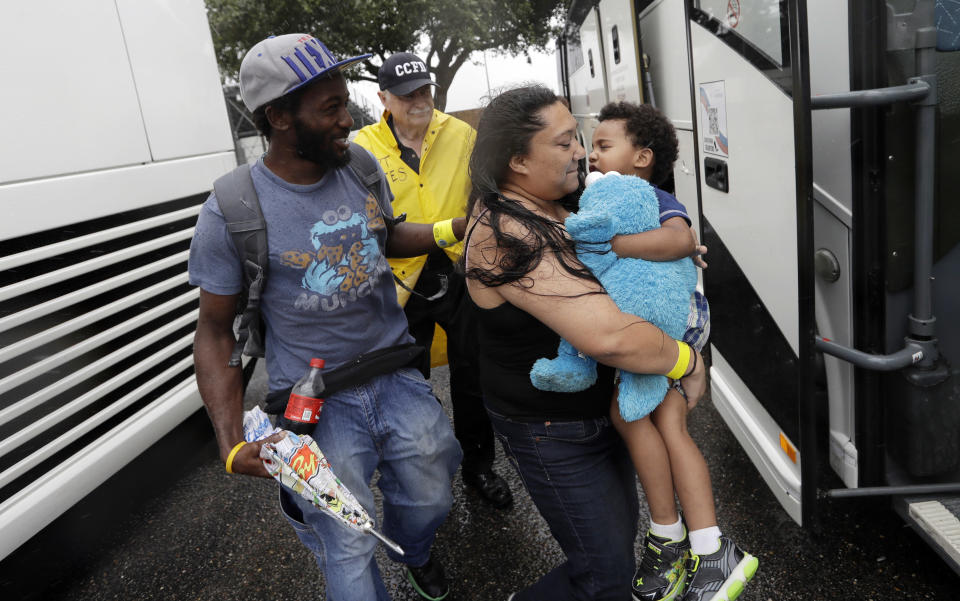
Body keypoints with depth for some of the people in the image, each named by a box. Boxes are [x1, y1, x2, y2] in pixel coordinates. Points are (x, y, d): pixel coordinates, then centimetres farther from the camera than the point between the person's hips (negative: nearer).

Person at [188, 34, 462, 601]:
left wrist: (461, 227, 1)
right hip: (317, 402, -4)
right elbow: (215, 329, -9)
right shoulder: (232, 212, -17)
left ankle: (414, 553, 55)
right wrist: (233, 446, -20)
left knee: (431, 499, 20)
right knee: (350, 554, 5)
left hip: (398, 377, 5)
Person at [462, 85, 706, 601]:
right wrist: (687, 361, -21)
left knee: (621, 528, 26)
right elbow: (609, 337, -39)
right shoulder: (507, 238, -32)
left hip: (598, 404, 9)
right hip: (552, 432, -9)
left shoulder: (553, 203, -1)